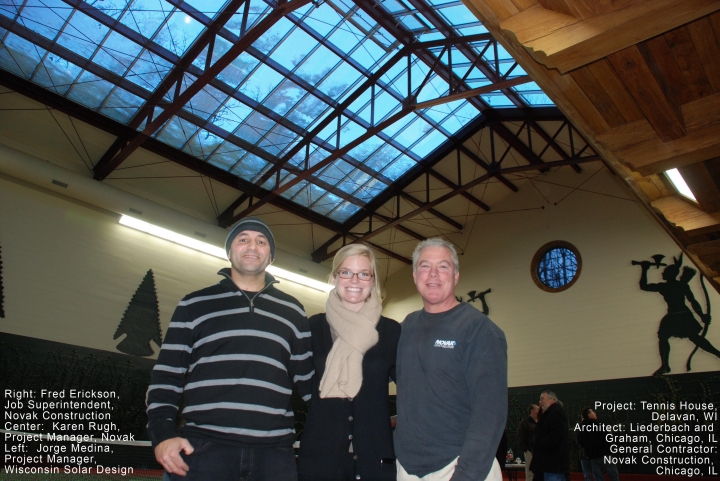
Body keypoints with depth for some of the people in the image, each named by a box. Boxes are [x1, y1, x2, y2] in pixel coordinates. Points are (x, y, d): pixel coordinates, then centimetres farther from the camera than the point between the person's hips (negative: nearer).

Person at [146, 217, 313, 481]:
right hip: (204, 446, -1)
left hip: (275, 450, 2)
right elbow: (167, 374, 7)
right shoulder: (194, 305, 9)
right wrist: (163, 434, -4)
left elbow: (307, 379, 14)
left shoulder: (293, 311, 13)